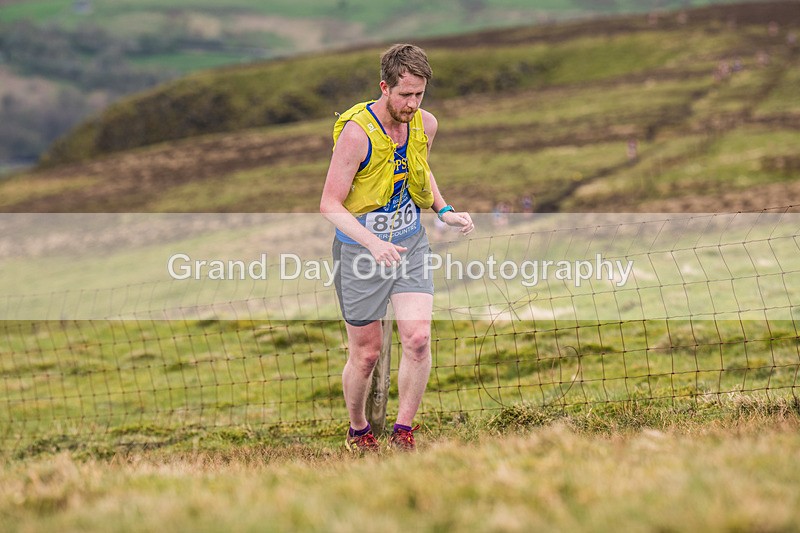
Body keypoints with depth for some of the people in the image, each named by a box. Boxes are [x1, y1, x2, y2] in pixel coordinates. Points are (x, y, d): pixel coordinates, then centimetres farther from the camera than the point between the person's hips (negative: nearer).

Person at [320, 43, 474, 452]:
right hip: (360, 250, -4)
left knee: (418, 339, -13)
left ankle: (403, 432, 1)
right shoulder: (357, 132, -22)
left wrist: (443, 210, 4)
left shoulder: (426, 124, -3)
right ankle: (358, 431, 29)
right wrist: (373, 243, -33)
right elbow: (330, 205, -20)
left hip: (410, 243, 4)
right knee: (366, 354, 4)